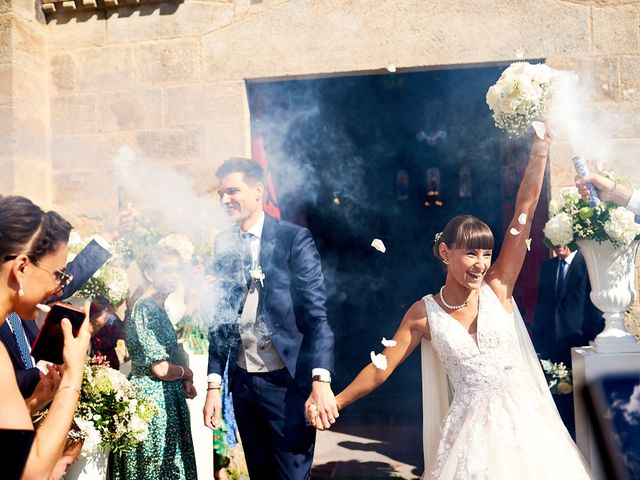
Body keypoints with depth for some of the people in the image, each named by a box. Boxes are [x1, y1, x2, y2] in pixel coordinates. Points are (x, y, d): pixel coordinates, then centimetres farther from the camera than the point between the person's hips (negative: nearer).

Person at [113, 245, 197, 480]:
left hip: (166, 397, 9)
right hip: (153, 400, -9)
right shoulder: (145, 309, -17)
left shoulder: (158, 308, 11)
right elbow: (160, 369, -20)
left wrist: (182, 382, 5)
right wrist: (186, 373, -3)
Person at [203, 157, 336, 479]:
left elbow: (316, 314, -11)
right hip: (243, 382, 5)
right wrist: (213, 385, 7)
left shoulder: (294, 239, -7)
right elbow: (220, 319, 11)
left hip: (287, 381, -5)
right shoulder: (223, 244, 7)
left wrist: (320, 381, -21)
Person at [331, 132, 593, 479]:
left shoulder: (497, 287, -2)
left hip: (524, 422, 1)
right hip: (470, 430, -1)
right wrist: (334, 402, 2)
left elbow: (524, 212, -6)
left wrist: (539, 151, -10)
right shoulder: (423, 314, -2)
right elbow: (382, 367, 2)